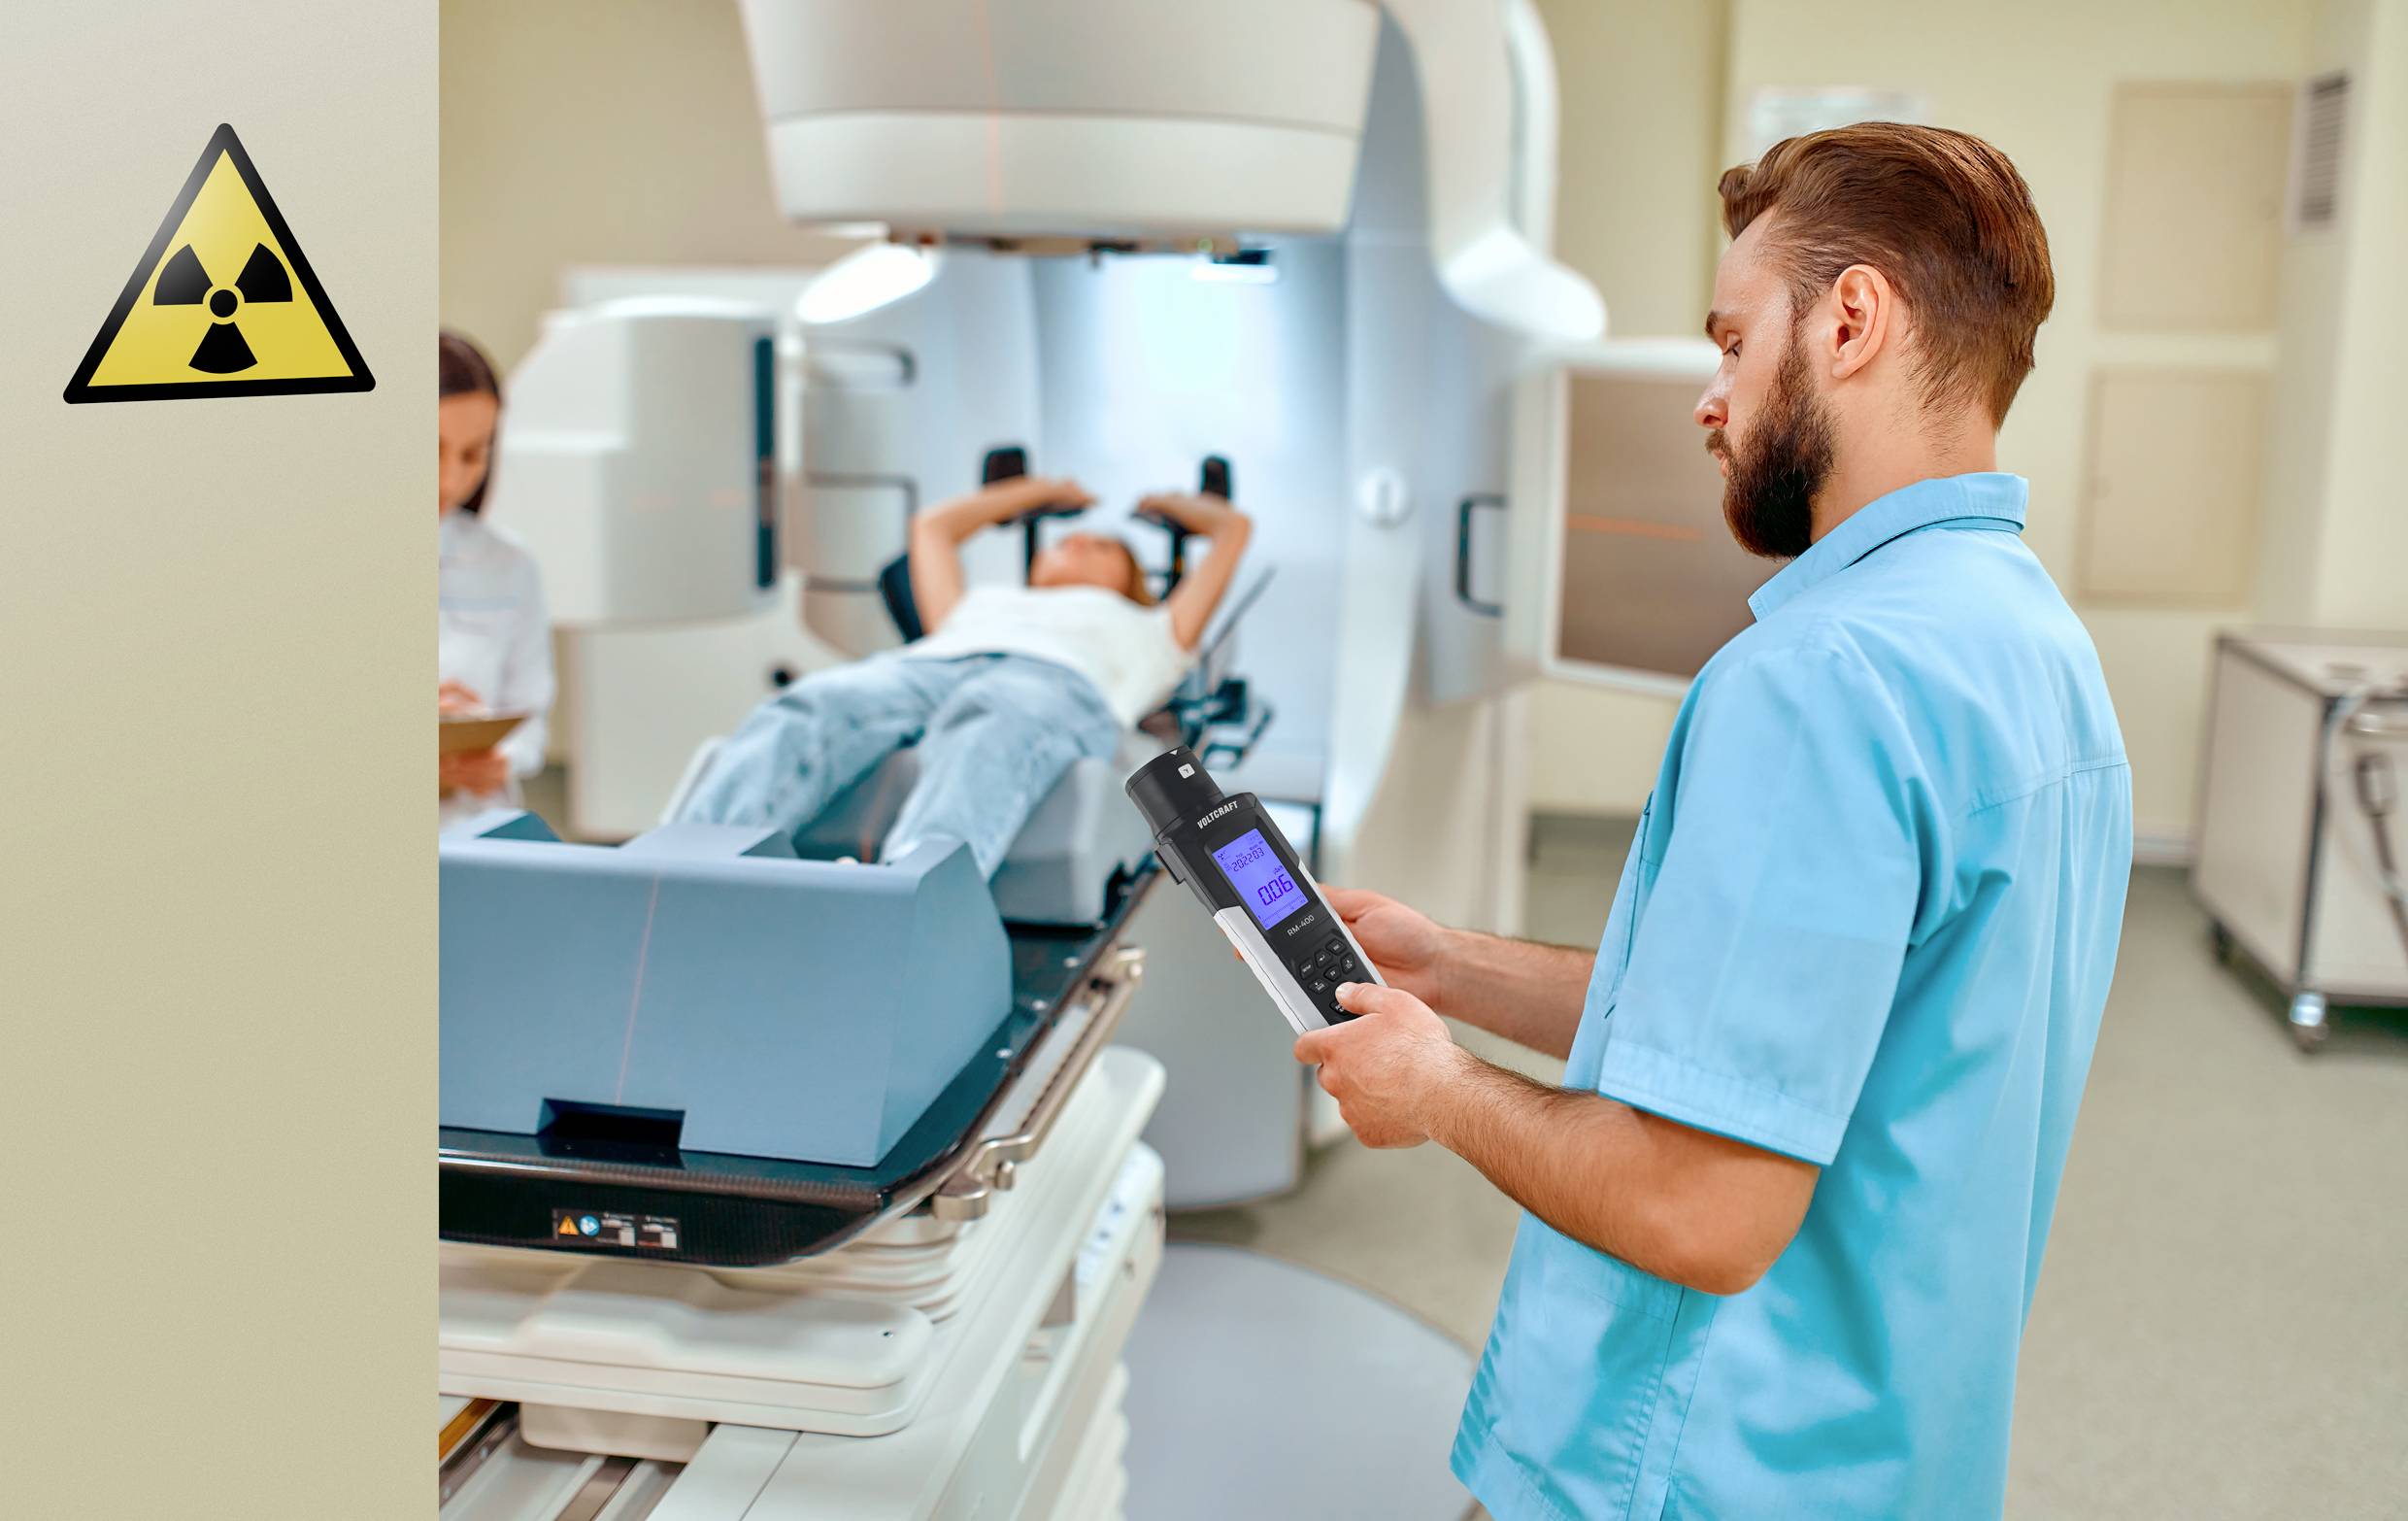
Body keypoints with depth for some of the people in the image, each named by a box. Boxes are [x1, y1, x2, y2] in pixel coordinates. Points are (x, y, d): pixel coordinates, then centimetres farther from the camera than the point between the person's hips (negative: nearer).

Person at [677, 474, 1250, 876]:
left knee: (982, 743, -42)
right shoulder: (979, 604, 47)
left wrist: (1170, 504, 66)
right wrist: (1042, 490, 72)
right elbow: (934, 525, 61)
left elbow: (1233, 529, 47)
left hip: (1056, 681, -3)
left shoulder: (1146, 631, 42)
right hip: (923, 664, 3)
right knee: (799, 714, -32)